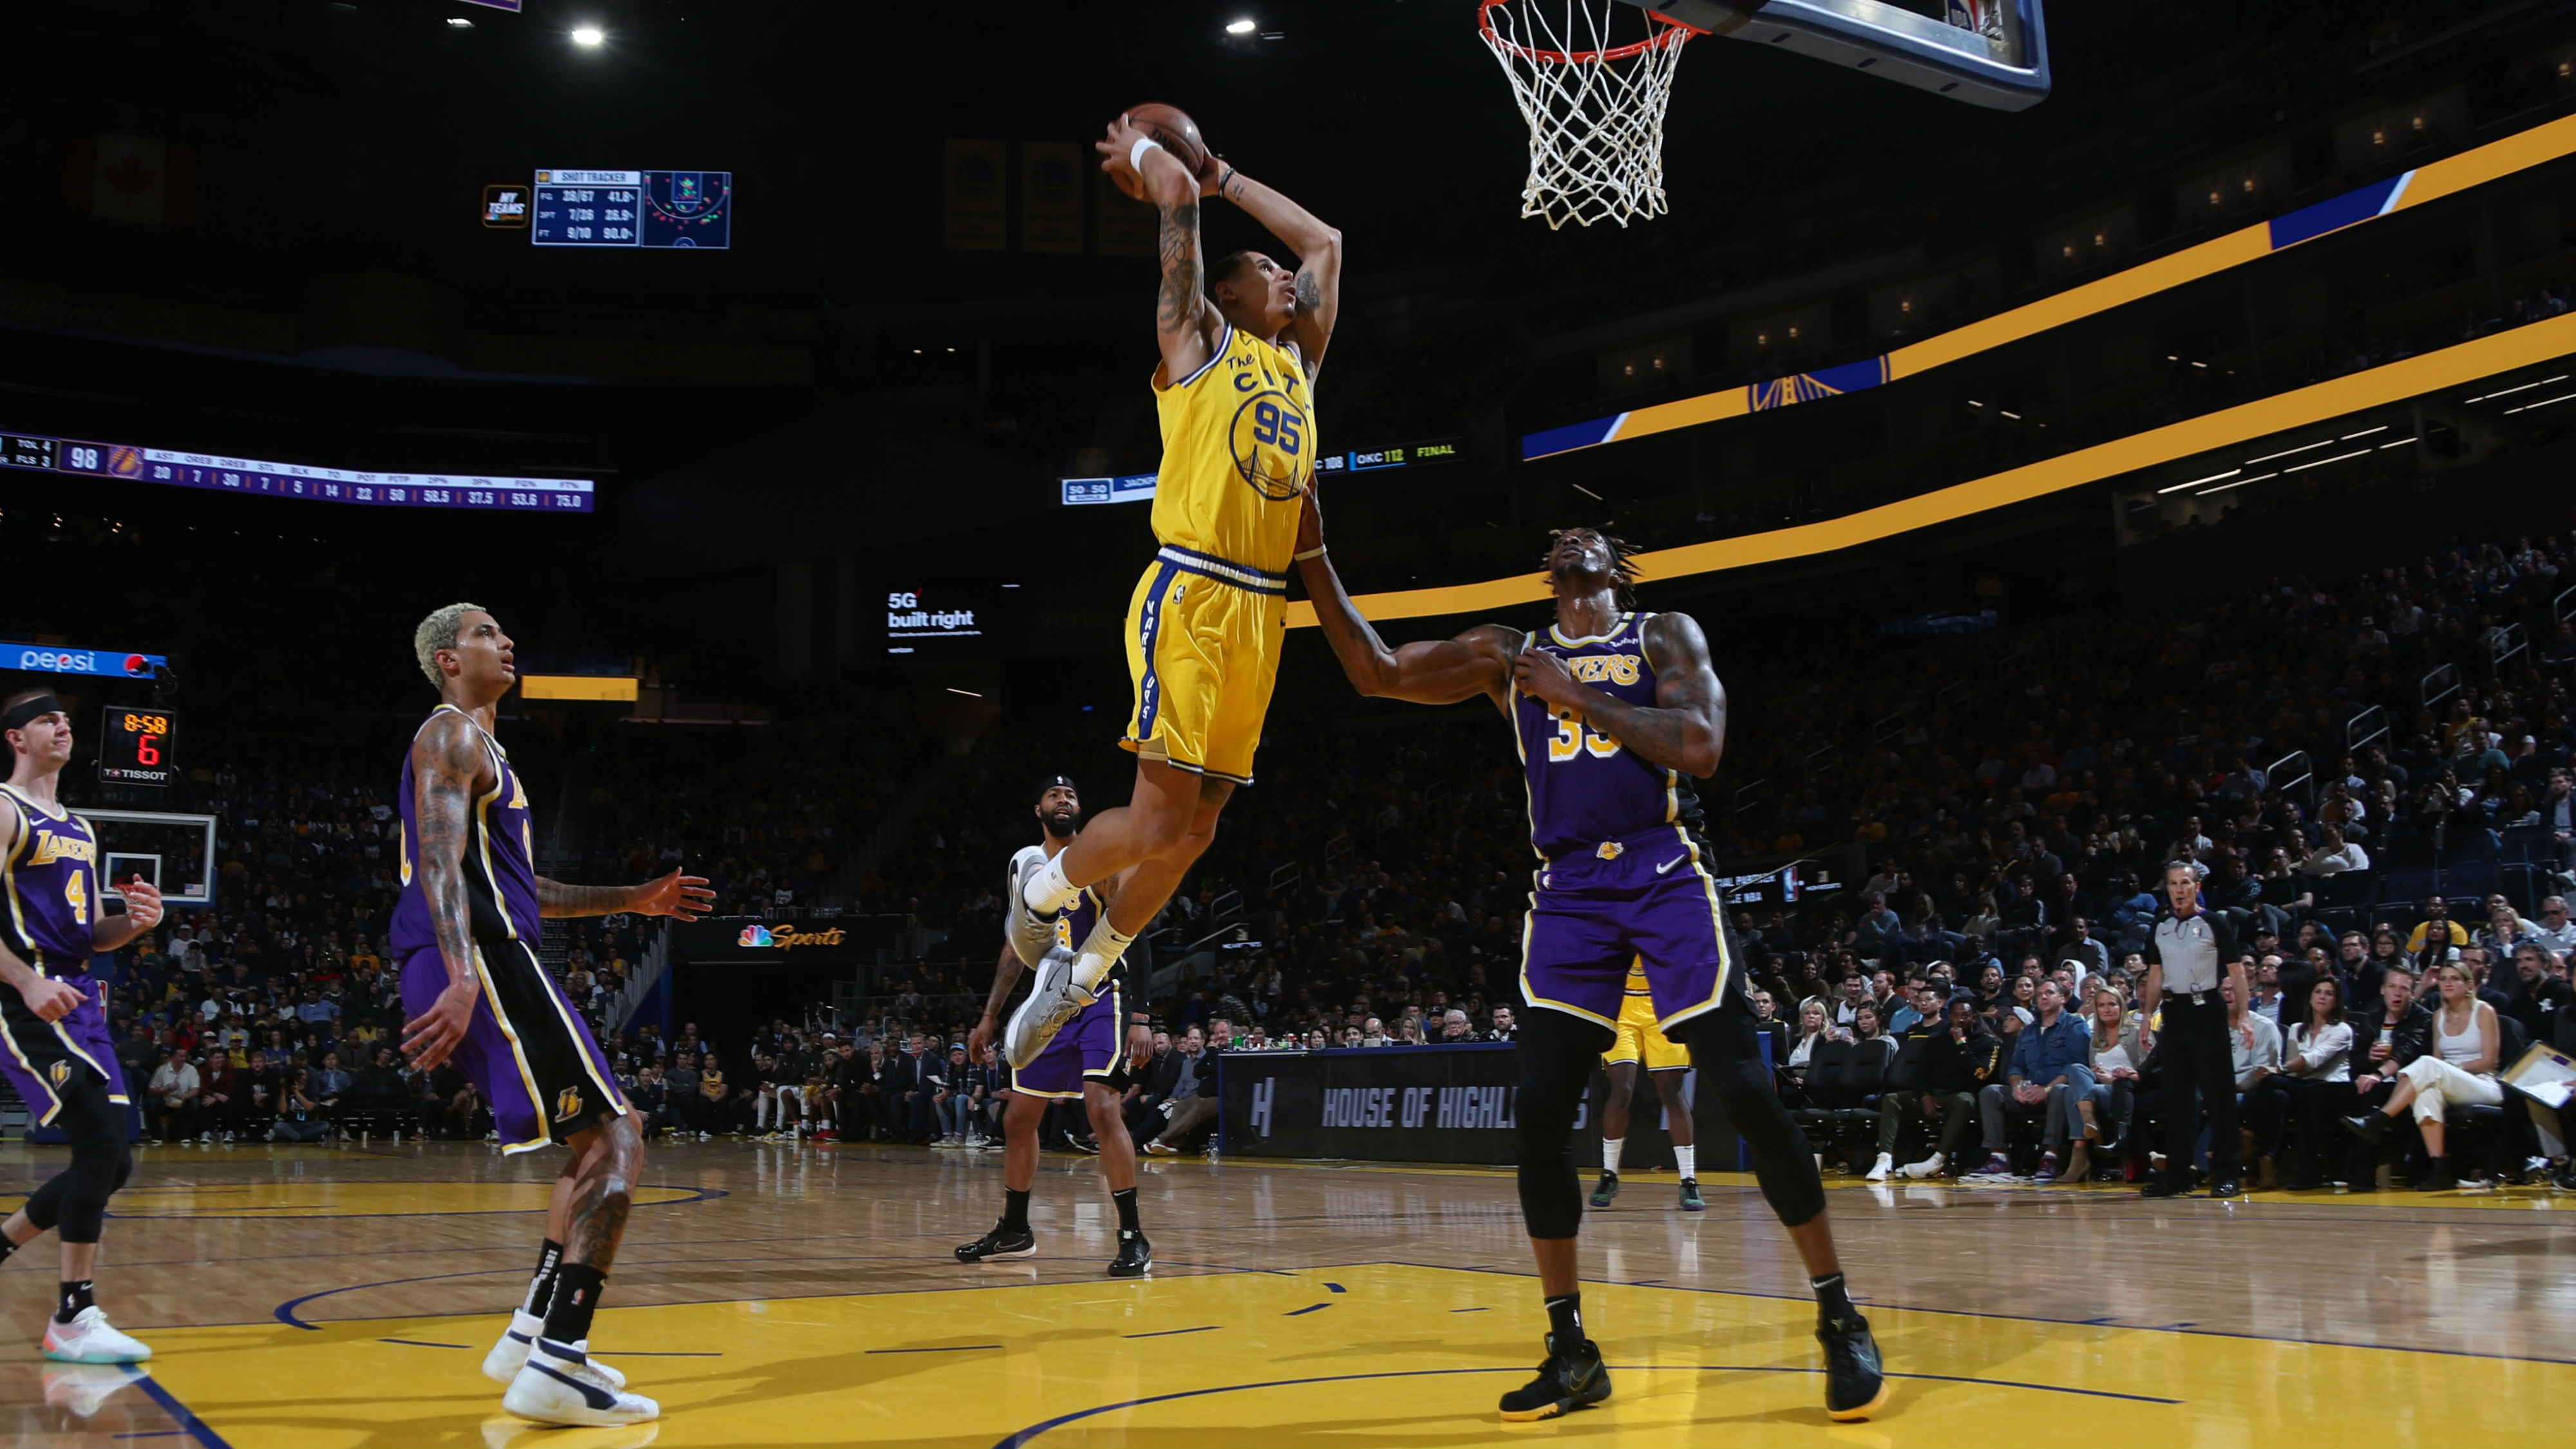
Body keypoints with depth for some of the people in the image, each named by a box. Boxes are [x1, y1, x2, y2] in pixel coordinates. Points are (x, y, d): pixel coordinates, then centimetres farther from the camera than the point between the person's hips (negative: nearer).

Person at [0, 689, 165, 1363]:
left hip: (79, 1002, 9)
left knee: (111, 1164, 7)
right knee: (102, 1138, -19)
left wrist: (136, 923, 3)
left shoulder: (80, 830, 21)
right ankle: (73, 1318, -13)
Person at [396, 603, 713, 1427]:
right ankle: (556, 1368, -20)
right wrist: (464, 979, -34)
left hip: (484, 966, 10)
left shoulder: (481, 748, 27)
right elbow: (441, 862, -20)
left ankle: (534, 1332, 20)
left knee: (595, 1141, 19)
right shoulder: (452, 734, -4)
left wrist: (633, 901, 30)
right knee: (616, 1142, -13)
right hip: (485, 963, -10)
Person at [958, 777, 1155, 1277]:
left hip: (1099, 1000, -7)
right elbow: (1016, 945, 17)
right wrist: (989, 1017, 15)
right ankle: (1014, 1231, 28)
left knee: (1103, 1109, -21)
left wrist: (1141, 1018, -21)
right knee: (1018, 1118, 11)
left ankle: (1133, 1236, -15)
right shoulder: (1024, 864, 9)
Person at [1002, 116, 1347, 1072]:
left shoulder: (1297, 361, 22)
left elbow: (1324, 241, 31)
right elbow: (1177, 194, -1)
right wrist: (1140, 155, 19)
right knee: (1159, 820, -13)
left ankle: (1080, 976, 23)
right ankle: (1043, 889, 15)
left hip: (1260, 612, 7)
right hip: (1189, 598, -7)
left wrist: (1216, 173, 33)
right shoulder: (1197, 341, 4)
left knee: (1195, 831, 7)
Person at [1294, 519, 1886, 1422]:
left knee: (1746, 1098, -10)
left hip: (1668, 880, -3)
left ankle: (1840, 1321, 4)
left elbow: (1699, 749, -10)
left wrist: (1576, 694, -9)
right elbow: (1375, 672, 10)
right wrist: (1312, 554, 3)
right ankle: (1571, 1352, 7)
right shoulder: (1511, 656, 15)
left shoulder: (1665, 636, 7)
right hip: (1570, 894, 3)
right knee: (1538, 1117, -5)